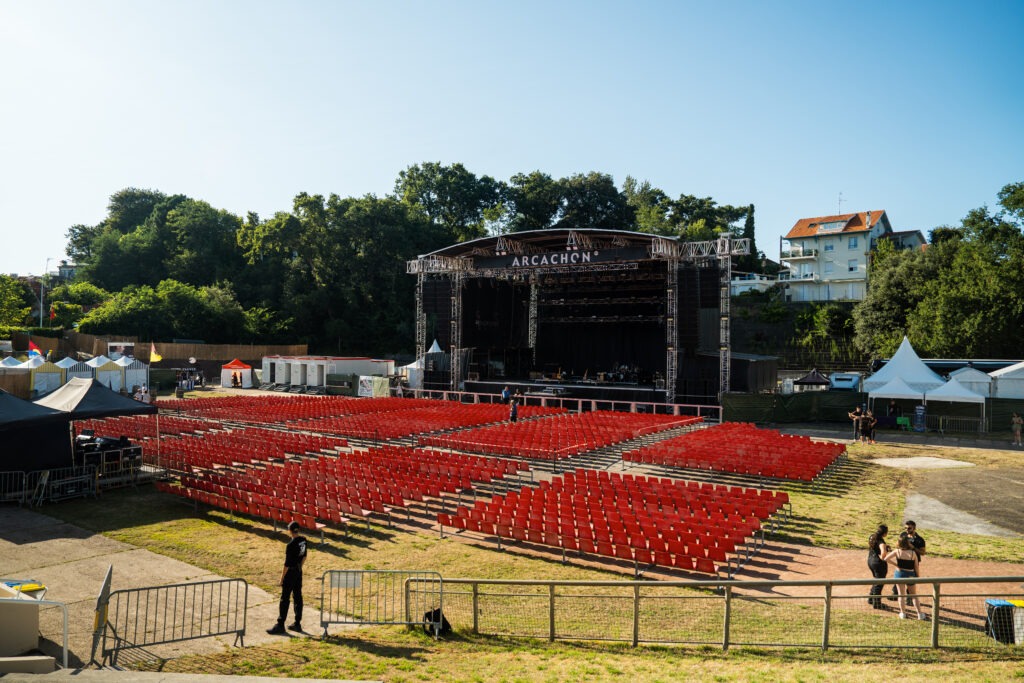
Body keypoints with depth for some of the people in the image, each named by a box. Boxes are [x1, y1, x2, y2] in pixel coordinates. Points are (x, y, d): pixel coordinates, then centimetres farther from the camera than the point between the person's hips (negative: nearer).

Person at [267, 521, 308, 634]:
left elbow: (287, 563, -18)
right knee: (297, 597, 13)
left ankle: (280, 626, 7)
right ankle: (297, 624, 21)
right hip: (299, 572, 8)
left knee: (284, 599, 1)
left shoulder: (291, 545, -23)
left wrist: (282, 577, -9)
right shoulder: (303, 540, 0)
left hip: (290, 573, -8)